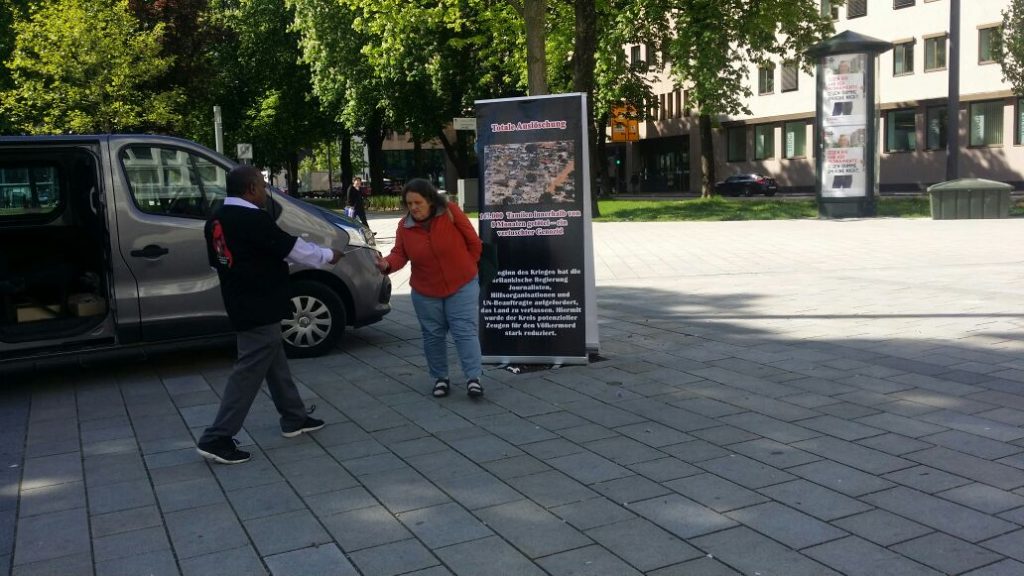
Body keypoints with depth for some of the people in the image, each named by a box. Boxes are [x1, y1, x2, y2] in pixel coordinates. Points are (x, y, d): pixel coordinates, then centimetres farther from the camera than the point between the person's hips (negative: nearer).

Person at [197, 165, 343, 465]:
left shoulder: (216, 220, 7)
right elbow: (293, 248, -13)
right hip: (261, 309, -10)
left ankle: (294, 419, 31)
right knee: (249, 372, -5)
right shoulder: (253, 220, -20)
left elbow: (217, 261, 17)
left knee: (276, 364, 20)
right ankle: (217, 439, -3)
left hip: (241, 305, 10)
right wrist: (328, 255, 2)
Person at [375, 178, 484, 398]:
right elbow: (400, 254, -9)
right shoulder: (404, 226, -4)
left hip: (461, 286, -4)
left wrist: (465, 267, -4)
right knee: (433, 335, 11)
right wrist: (387, 264, -30)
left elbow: (473, 242, -7)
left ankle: (473, 378, -5)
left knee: (465, 331, -8)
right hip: (425, 292, 4)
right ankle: (440, 378, 25)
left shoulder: (451, 212, -14)